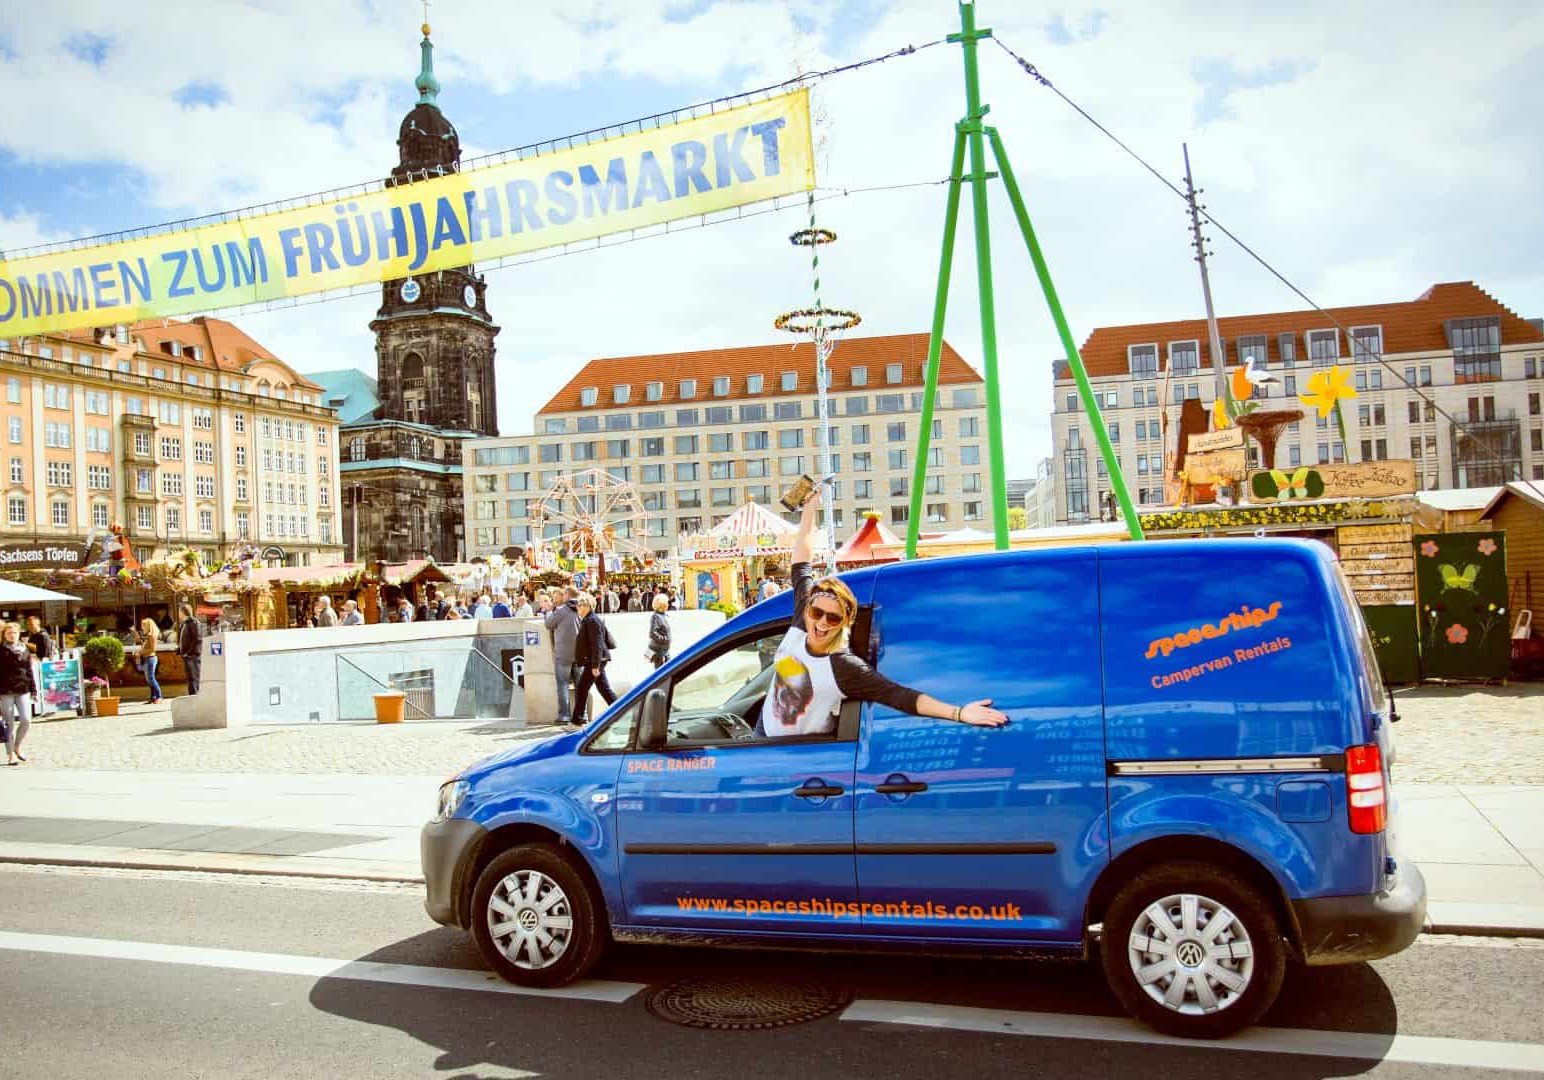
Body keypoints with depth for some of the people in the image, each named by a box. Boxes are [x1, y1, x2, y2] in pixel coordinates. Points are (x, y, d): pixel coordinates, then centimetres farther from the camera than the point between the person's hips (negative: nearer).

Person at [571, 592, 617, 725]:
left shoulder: (592, 621, -16)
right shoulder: (588, 620, 17)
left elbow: (597, 644, -21)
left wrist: (595, 665, -23)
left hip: (594, 661, -10)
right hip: (594, 661, 10)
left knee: (581, 690, -4)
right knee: (605, 689, 11)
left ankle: (577, 721, 2)